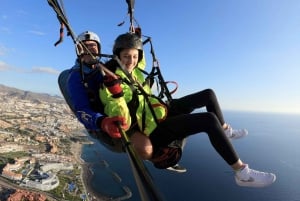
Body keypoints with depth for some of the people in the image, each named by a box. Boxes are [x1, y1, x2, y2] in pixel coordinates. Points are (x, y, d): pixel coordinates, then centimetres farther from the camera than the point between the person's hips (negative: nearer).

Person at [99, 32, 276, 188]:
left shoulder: (133, 71, 4)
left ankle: (225, 130, 31)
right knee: (210, 120, -27)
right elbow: (123, 124, -29)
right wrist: (115, 94, -41)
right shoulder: (111, 83, -19)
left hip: (162, 113, 9)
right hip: (155, 130, -9)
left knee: (209, 94, 12)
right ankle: (242, 173, -13)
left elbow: (139, 58, 31)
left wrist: (136, 38, 22)